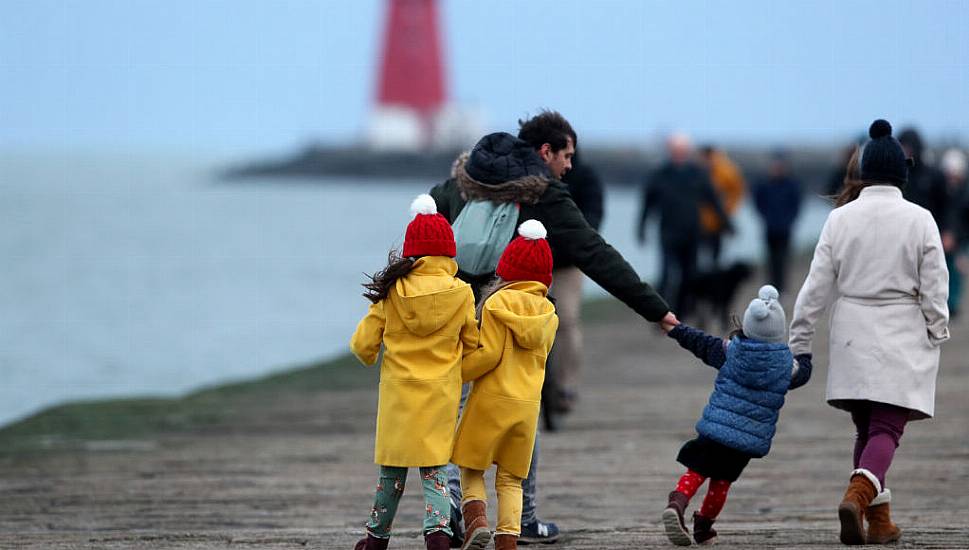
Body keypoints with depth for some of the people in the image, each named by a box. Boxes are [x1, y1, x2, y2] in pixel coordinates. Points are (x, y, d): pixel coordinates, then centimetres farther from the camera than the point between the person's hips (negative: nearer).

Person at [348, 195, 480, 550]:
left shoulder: (392, 293, -6)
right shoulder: (461, 294, -6)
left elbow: (363, 344, -1)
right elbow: (473, 346, 6)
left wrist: (369, 358, 23)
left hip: (397, 391, 1)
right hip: (441, 394, -1)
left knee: (392, 468, 13)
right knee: (435, 467, 3)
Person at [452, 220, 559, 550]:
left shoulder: (498, 302, -7)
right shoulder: (548, 313, 7)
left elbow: (489, 353, -13)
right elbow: (538, 357, 9)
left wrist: (457, 373, -2)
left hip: (491, 398, -4)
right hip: (528, 403, 4)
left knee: (471, 467, 9)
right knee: (511, 479, 9)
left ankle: (476, 517, -13)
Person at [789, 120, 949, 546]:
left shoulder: (840, 219, -1)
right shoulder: (919, 220, -7)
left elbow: (817, 286, 0)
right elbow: (934, 288, -5)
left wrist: (800, 342, 6)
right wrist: (936, 334, 7)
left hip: (853, 338, 3)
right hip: (902, 339, -3)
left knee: (866, 428, 15)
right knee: (887, 427, -5)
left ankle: (878, 520, 16)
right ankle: (858, 495, -30)